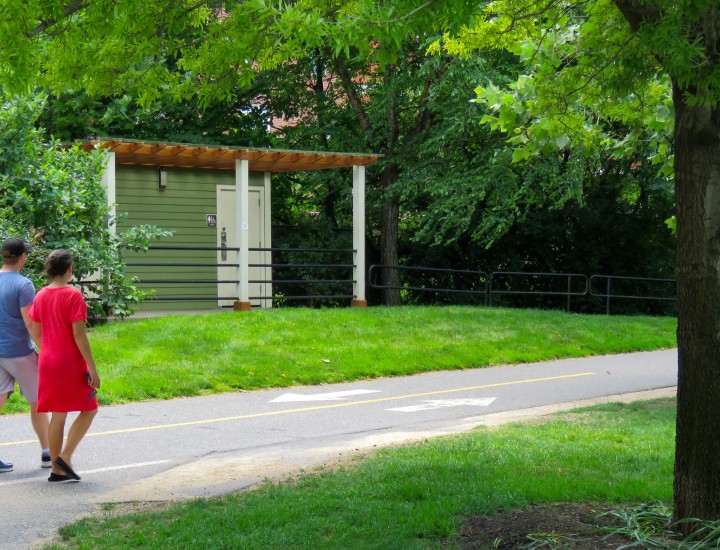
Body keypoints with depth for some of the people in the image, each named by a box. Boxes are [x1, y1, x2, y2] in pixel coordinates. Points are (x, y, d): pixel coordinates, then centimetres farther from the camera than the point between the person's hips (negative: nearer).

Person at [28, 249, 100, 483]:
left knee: (58, 415, 11)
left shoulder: (41, 296, 6)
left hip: (48, 363, 7)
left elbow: (35, 332, 12)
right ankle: (65, 456, -4)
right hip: (72, 363, -6)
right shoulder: (73, 295, -14)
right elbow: (79, 334, -18)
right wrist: (92, 367, -15)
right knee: (89, 408, 8)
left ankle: (56, 469, 12)